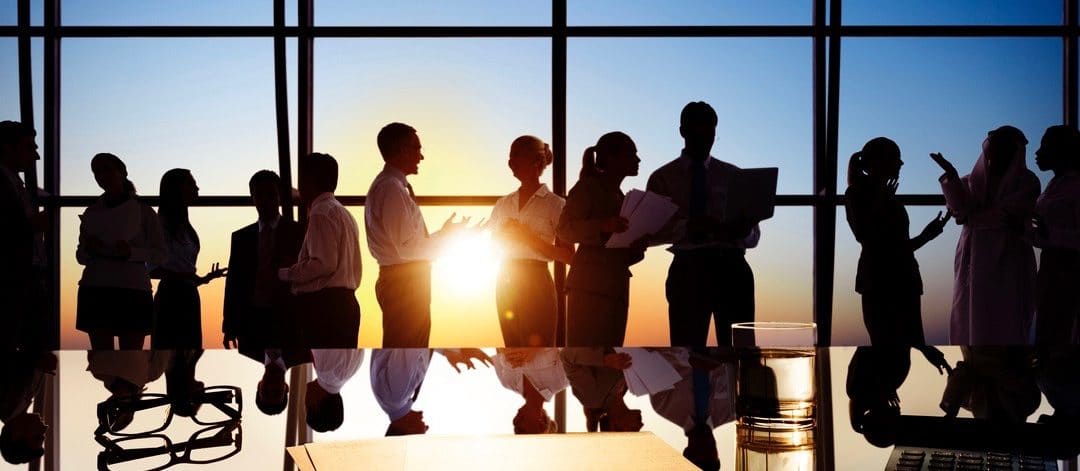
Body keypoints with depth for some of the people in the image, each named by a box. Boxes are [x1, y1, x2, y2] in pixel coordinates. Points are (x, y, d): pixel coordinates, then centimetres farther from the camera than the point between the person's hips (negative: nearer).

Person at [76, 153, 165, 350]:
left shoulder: (142, 211, 6)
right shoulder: (92, 213, 14)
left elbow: (160, 254, 2)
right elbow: (81, 257, 21)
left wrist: (131, 252, -15)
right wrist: (88, 249, -2)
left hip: (133, 291, -2)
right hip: (96, 291, 2)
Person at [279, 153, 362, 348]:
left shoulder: (321, 213, -9)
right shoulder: (344, 213, 20)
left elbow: (323, 264, -18)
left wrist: (284, 274, -7)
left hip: (324, 305, -10)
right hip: (345, 301, 10)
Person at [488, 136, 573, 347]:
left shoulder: (555, 203, -2)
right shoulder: (503, 203, 13)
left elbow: (568, 256, -5)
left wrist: (530, 238, -15)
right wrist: (505, 233, -5)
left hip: (536, 283, -5)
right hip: (506, 283, 5)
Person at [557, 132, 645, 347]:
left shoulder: (619, 196, 24)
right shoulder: (588, 187, 0)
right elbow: (564, 229, -12)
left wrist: (636, 248, 5)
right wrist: (603, 227, -26)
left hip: (616, 286, 8)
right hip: (590, 286, -8)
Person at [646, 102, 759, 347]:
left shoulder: (734, 176, 12)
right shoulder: (662, 178, 8)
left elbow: (754, 236, 10)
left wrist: (743, 231, -14)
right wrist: (686, 227, -20)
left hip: (731, 268, 1)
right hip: (688, 270, -1)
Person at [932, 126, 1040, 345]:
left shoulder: (1026, 182, 2)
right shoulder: (977, 178, 13)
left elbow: (1007, 215, -11)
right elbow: (960, 206, -4)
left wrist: (972, 218, -3)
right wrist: (951, 176, -17)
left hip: (1007, 262, -4)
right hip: (975, 260, 4)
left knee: (1006, 326, -4)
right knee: (971, 322, 0)